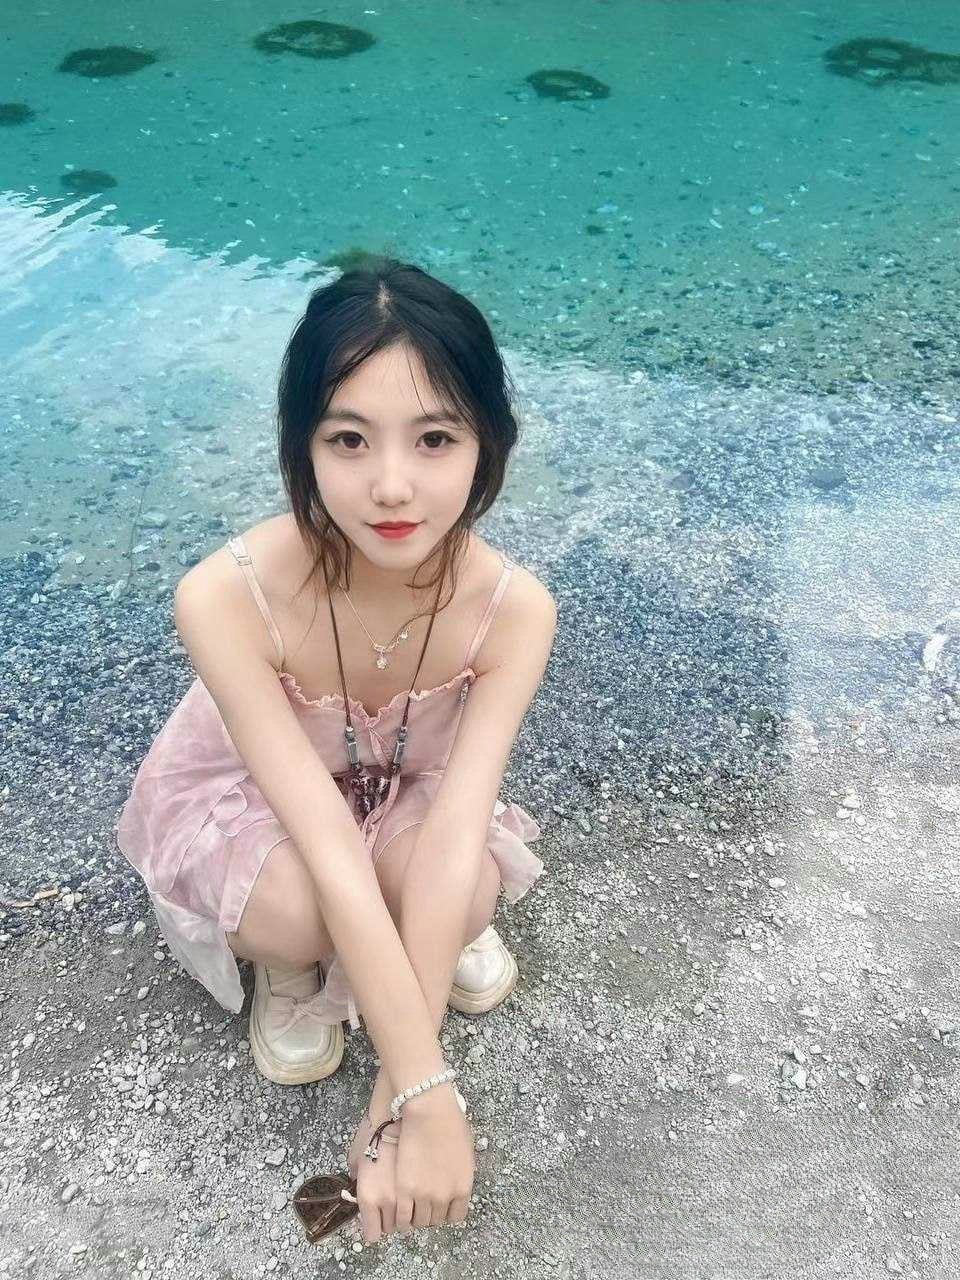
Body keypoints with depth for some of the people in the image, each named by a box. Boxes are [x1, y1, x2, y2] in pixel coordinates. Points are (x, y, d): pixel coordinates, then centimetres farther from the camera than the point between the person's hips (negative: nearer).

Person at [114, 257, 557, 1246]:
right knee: (300, 916, -32)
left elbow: (452, 837, -33)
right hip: (240, 794, -1)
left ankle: (449, 929, 10)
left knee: (469, 893, -29)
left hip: (407, 790, 2)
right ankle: (286, 966, 6)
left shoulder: (515, 608, -29)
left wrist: (394, 1102, -36)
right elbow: (329, 845, -38)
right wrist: (426, 1093, -36)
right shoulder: (224, 597, -37)